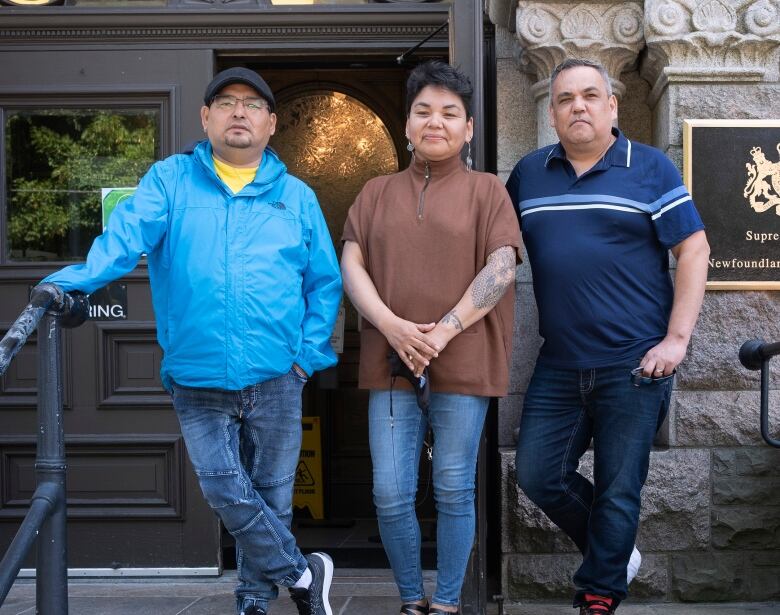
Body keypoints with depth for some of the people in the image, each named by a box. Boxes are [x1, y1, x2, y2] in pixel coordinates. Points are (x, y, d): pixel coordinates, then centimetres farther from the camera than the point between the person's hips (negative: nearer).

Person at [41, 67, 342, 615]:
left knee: (271, 495, 9)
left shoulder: (297, 197, 9)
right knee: (227, 493, -4)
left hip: (276, 381, 1)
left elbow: (325, 281, 11)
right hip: (197, 382, -1)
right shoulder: (169, 181, 5)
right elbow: (127, 233, -11)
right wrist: (77, 278, -29)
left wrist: (309, 353, 0)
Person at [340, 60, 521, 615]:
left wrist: (445, 331, -16)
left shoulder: (486, 191, 6)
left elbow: (500, 269, -5)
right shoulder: (377, 193, 14)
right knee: (391, 495, 1)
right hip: (391, 363, 2)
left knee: (454, 492, 4)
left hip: (463, 364, -2)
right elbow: (351, 265, 5)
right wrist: (392, 326, -12)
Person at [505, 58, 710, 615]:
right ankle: (617, 553, 30)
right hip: (558, 367, 4)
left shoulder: (649, 168, -2)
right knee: (538, 475, 7)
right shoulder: (528, 174, 8)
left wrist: (677, 338, -12)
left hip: (633, 366, -4)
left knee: (617, 490, 4)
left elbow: (693, 249, -4)